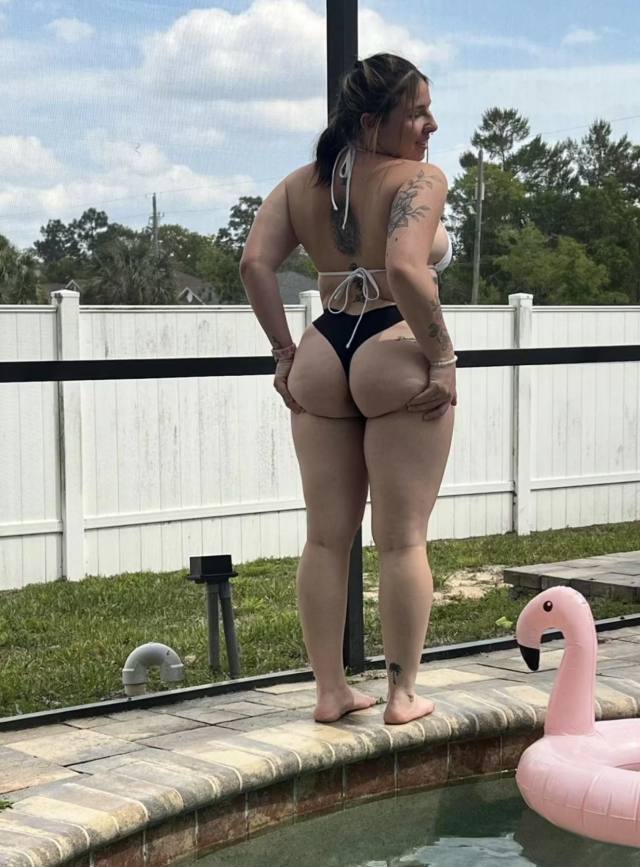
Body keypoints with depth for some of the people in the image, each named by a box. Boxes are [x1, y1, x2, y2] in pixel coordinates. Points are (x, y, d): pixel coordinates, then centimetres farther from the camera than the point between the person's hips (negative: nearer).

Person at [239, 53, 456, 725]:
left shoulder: (303, 184, 10)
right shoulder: (420, 179, -9)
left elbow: (255, 262, 0)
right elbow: (406, 271, -25)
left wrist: (284, 353, 4)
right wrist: (443, 356, -16)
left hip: (322, 358, 6)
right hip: (397, 359, -6)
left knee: (326, 537, 11)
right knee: (402, 538, 3)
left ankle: (330, 690, 17)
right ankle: (403, 694, 9)